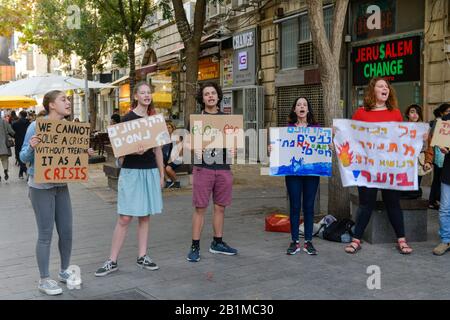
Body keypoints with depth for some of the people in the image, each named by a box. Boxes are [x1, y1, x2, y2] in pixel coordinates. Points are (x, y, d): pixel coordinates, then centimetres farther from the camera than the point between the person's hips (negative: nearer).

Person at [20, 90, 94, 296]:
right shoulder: (37, 126, -12)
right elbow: (24, 157, -9)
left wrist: (84, 154, -3)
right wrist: (31, 147, -29)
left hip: (61, 185, 6)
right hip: (40, 186, -6)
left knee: (66, 232, 9)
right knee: (46, 234, -1)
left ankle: (64, 271, 29)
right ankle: (44, 280, 12)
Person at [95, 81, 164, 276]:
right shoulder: (127, 118, -4)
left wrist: (162, 174, 13)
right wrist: (134, 151, -26)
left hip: (151, 171, 5)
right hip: (131, 171, -5)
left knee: (145, 216, 9)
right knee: (125, 218, -5)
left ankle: (142, 257, 19)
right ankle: (112, 261, 3)